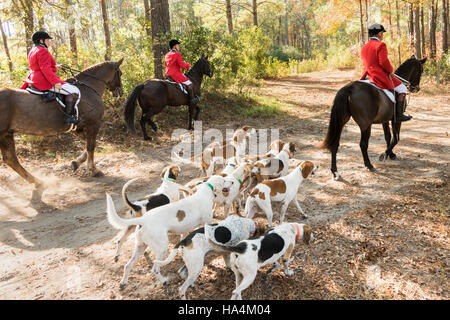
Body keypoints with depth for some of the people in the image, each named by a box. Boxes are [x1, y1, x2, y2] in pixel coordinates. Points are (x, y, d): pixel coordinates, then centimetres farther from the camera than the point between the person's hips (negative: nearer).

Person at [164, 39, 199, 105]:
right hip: (176, 74, -9)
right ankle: (192, 99, -8)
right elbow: (182, 65, -17)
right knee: (189, 83, -6)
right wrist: (188, 65, 2)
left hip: (167, 74, 9)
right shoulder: (177, 54, -12)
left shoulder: (167, 55, 12)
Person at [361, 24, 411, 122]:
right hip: (381, 76, -7)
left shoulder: (364, 48, 13)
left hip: (367, 76, 7)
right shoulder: (381, 45, -11)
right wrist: (391, 70, -3)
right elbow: (383, 62, -22)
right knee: (402, 89, 4)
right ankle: (399, 114, -2)